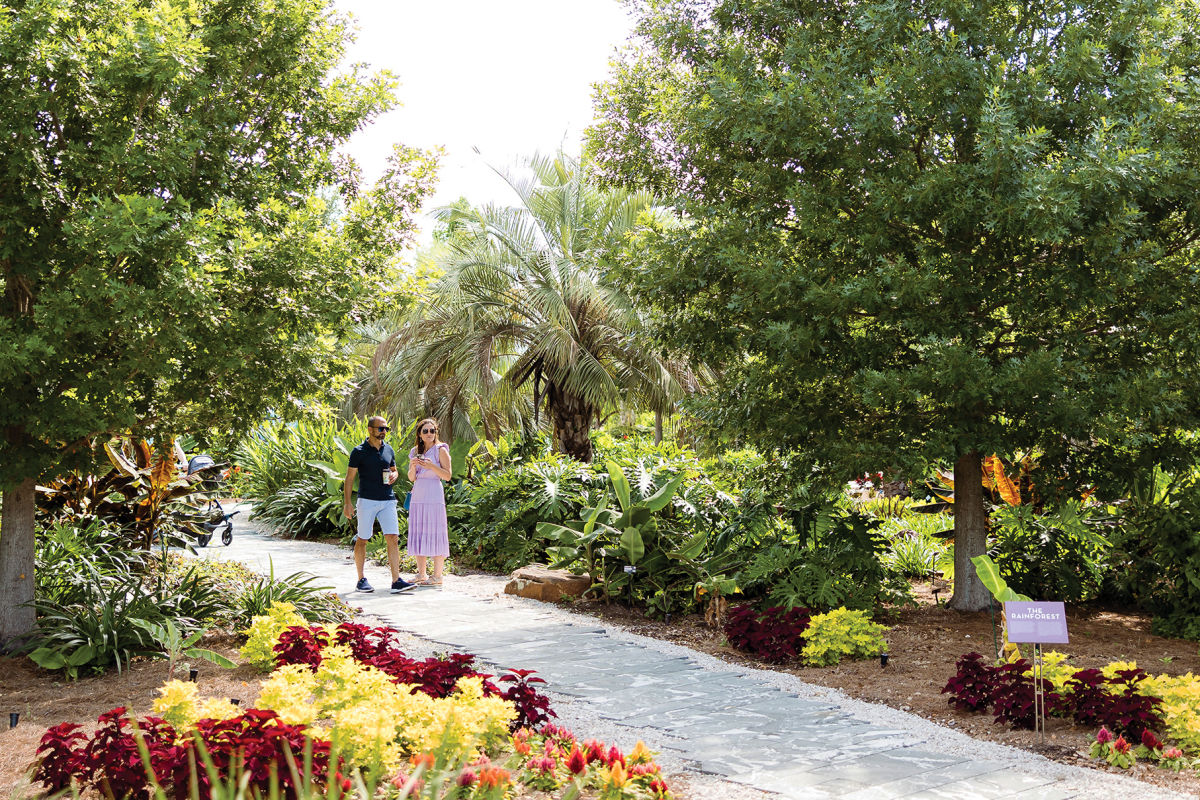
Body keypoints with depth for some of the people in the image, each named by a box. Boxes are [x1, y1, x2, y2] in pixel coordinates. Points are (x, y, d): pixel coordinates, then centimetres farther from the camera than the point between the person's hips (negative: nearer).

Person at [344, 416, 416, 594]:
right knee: (362, 540, 4)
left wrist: (393, 475, 0)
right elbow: (349, 477, -1)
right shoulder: (359, 452, -3)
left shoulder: (389, 450, 11)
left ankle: (396, 581, -6)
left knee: (393, 538, -5)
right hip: (367, 500, -4)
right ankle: (361, 580, 15)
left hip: (387, 500, 4)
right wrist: (347, 502, -8)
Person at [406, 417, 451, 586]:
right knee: (418, 533, 6)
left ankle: (437, 576, -4)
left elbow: (447, 476, -4)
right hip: (418, 496, 6)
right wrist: (413, 466, -5)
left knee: (434, 533, -7)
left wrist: (432, 466, -18)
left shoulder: (440, 450, 0)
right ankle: (421, 574, 14)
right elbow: (411, 478, 15)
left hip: (434, 496, -6)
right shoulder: (415, 452, 16)